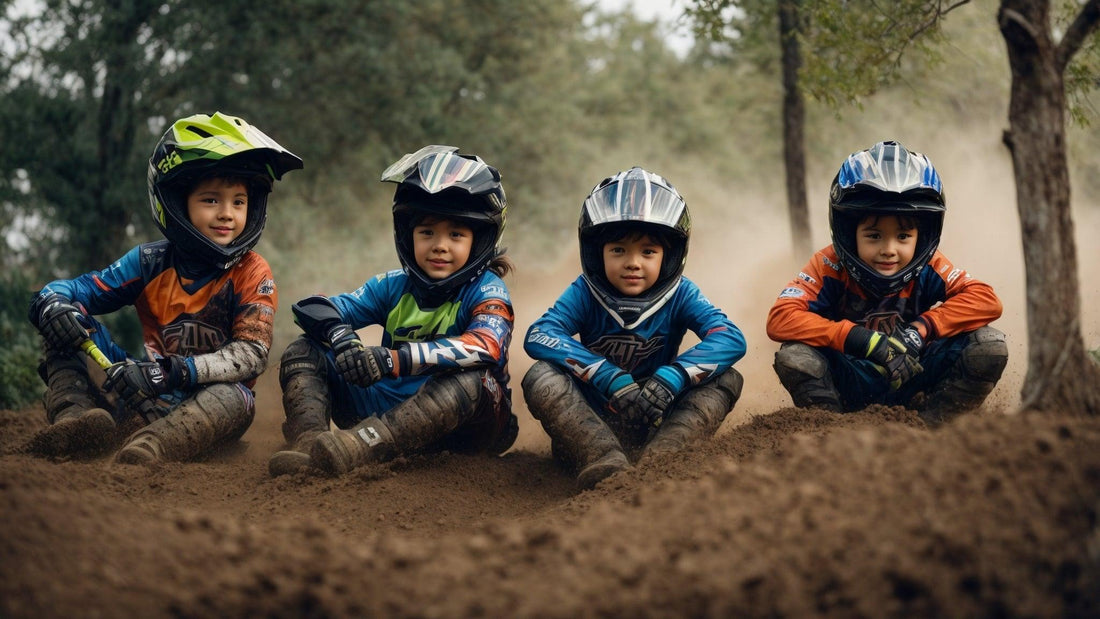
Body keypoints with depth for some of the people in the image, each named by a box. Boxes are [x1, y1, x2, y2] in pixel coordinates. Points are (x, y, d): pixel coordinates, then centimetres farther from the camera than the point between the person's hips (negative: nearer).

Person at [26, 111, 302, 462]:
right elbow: (72, 291, 4)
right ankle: (75, 421, -35)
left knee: (234, 398, -37)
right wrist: (52, 305, -23)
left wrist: (174, 371, -33)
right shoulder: (150, 263, 4)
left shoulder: (252, 274, -5)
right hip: (149, 400, 3)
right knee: (72, 325, -8)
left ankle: (147, 449, -61)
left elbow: (251, 353, -19)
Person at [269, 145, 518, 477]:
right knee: (303, 352, -4)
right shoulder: (393, 287, 8)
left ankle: (353, 447, -53)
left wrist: (395, 360, -40)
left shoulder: (486, 291, -7)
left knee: (470, 381, -37)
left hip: (455, 424, -5)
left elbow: (486, 347, -29)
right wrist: (339, 337, -23)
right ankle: (308, 440, -35)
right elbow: (313, 309, 3)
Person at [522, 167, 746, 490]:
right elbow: (538, 336, -24)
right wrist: (610, 378, -35)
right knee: (541, 377, -25)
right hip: (592, 423, 0)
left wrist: (670, 378, -37)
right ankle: (605, 462, -48)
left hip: (658, 423, 1)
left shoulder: (680, 295, -5)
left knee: (726, 379, -19)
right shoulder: (586, 293, -6)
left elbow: (732, 339, -20)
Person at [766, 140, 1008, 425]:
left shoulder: (928, 268, -10)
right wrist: (863, 340, -39)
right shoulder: (831, 266, -16)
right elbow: (779, 319, -30)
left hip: (912, 382, 2)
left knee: (990, 344, -19)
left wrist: (922, 328, -32)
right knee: (792, 356, -33)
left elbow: (986, 301, -19)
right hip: (850, 385, -2)